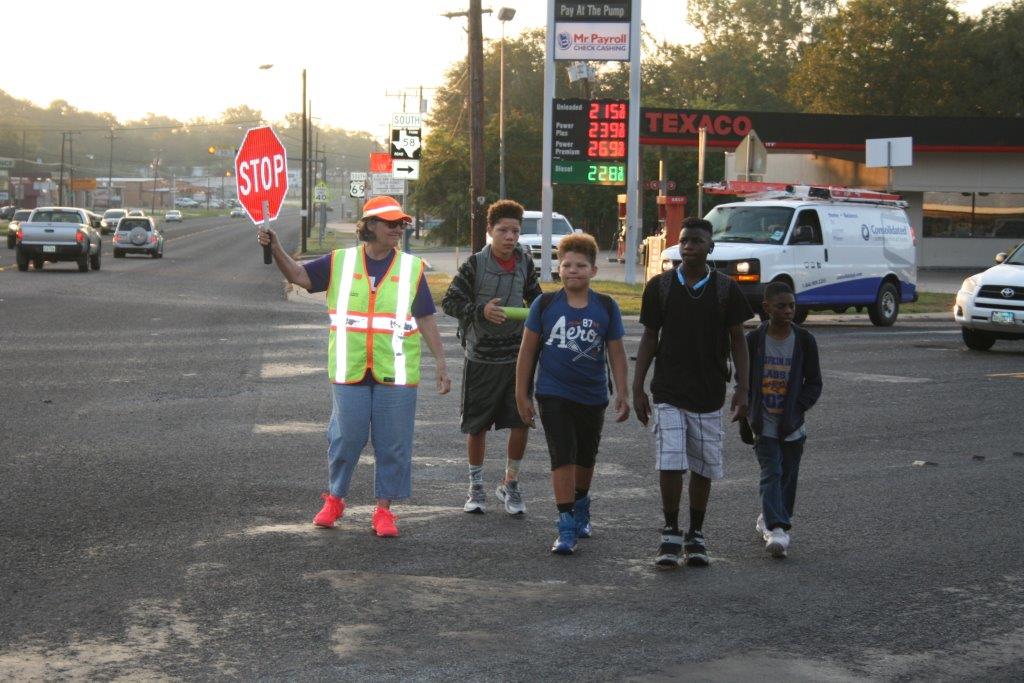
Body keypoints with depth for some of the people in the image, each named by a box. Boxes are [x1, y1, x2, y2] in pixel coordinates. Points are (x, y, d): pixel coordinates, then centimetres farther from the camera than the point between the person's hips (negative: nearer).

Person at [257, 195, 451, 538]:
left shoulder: (412, 268, 6)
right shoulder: (340, 262, 5)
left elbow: (426, 319, 7)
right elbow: (298, 275, 4)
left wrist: (440, 362, 2)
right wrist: (275, 248, -12)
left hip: (395, 373, 0)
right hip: (350, 371, 0)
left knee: (392, 443, 2)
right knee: (346, 438, 4)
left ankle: (384, 509, 12)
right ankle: (334, 500, 24)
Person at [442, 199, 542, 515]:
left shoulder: (525, 262, 3)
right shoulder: (475, 264, -9)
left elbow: (535, 298, 19)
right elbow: (449, 302, -9)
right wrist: (481, 310, -23)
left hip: (516, 356, 3)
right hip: (481, 356, -2)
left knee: (521, 423, -4)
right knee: (477, 426, 7)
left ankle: (510, 483, 16)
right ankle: (476, 487, 25)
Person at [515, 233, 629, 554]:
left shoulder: (606, 307, 0)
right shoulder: (545, 305, -4)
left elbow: (616, 352, 5)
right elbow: (528, 350, 2)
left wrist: (622, 393, 0)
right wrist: (522, 395, 1)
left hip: (593, 397, 2)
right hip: (554, 395, -2)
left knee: (585, 458, 17)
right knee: (563, 457, -12)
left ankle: (580, 506, 43)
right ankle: (566, 528, -10)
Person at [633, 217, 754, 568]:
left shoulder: (726, 288, -1)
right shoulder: (660, 286, 0)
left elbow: (738, 340, 4)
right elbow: (649, 338, 5)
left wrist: (742, 388, -4)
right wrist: (638, 388, 3)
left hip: (709, 392, 1)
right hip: (668, 391, -1)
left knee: (704, 466, 7)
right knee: (670, 463, -10)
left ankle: (696, 535, 21)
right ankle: (671, 535, 2)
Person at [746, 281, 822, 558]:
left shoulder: (804, 340, -1)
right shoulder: (754, 339, -2)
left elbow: (814, 382, 3)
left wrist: (797, 408, -10)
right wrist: (749, 414, -3)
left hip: (792, 424, 2)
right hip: (764, 424, -2)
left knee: (788, 476, 9)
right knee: (771, 474, -13)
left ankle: (768, 520, 27)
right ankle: (777, 529, -22)